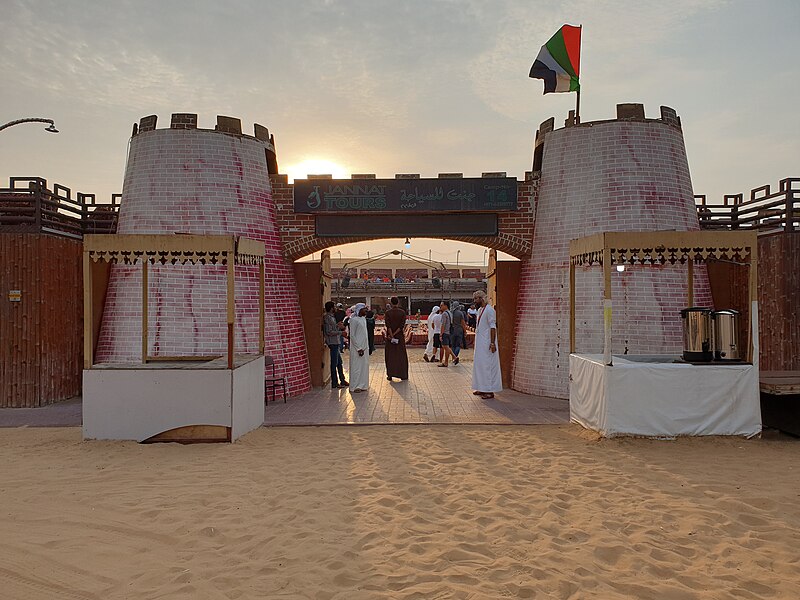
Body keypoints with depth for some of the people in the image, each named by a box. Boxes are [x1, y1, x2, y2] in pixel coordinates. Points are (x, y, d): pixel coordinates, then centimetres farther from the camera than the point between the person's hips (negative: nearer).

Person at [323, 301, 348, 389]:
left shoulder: (331, 317, 14)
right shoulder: (328, 318, -16)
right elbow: (329, 332, -22)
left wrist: (338, 326, 10)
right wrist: (340, 332, -18)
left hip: (335, 343, 10)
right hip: (332, 343, -10)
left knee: (339, 362, 16)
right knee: (334, 363, -4)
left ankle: (342, 381, 24)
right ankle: (335, 384, 3)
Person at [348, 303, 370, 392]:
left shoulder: (363, 319, 11)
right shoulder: (354, 320, -14)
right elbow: (352, 336, -15)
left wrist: (366, 347, 12)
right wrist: (359, 348, -17)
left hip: (364, 347, 8)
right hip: (357, 348, -8)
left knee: (364, 366, 11)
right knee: (357, 367, -2)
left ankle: (362, 385, 21)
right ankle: (354, 387, 7)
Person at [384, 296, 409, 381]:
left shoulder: (388, 312, -5)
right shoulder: (402, 312, -3)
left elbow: (388, 325, -13)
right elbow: (402, 325, -11)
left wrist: (392, 336, -13)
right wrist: (395, 333, -10)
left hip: (390, 335, 0)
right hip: (400, 336, 0)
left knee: (390, 355, 6)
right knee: (401, 355, 8)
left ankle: (390, 375, 5)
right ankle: (403, 375, 9)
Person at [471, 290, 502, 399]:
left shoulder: (489, 310, -13)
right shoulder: (480, 310, 15)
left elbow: (493, 327, -18)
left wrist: (492, 343, -23)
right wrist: (475, 343, 21)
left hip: (487, 344, -10)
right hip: (479, 343, 10)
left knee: (488, 366, -7)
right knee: (479, 365, 12)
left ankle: (490, 391, -3)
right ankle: (482, 389, 20)